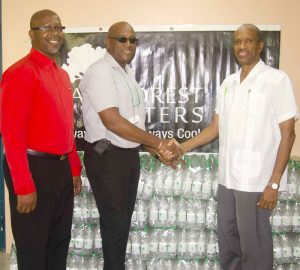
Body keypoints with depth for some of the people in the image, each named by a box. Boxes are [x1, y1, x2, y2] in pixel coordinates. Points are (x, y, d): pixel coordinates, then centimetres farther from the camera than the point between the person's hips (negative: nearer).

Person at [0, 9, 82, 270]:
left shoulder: (62, 75, 13)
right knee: (32, 245, 8)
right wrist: (23, 187, -21)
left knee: (60, 239, 19)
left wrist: (74, 168, 16)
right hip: (34, 168, -8)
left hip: (61, 167, 8)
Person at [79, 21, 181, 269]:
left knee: (124, 218, 18)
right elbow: (113, 122, -25)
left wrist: (158, 151, 9)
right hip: (107, 156, -9)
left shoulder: (127, 73, 13)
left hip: (130, 154, 9)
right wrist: (158, 143, -21)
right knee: (115, 221, 0)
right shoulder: (100, 72, -15)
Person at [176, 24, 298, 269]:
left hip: (257, 180, -6)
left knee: (253, 244, 6)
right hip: (227, 177, 6)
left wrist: (274, 183, -15)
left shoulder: (277, 80, -8)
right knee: (227, 240, 17)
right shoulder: (228, 83, 10)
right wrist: (182, 148, 7)